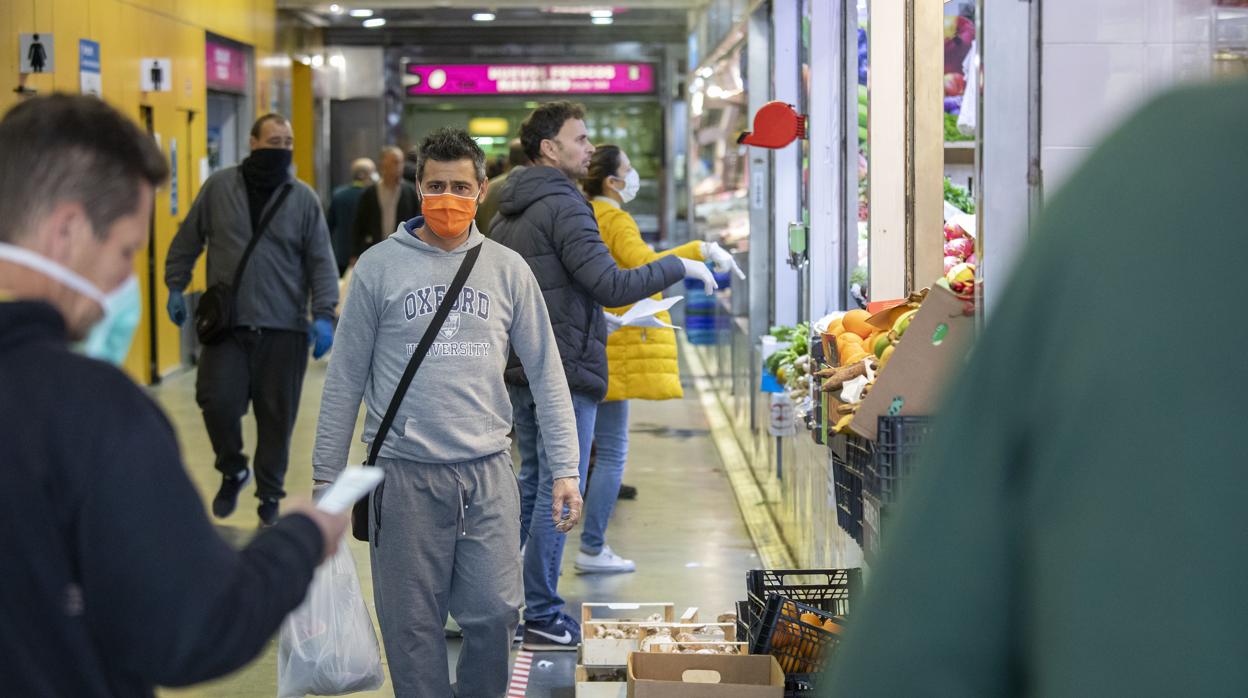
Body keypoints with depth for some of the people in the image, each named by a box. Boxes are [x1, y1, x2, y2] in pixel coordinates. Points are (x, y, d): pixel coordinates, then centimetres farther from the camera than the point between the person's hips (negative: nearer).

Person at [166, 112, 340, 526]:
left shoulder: (304, 198, 3)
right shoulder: (219, 186, 3)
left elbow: (321, 261, 0)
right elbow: (188, 240, 13)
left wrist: (324, 314, -9)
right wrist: (176, 287, 10)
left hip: (284, 328, 0)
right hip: (226, 324, 0)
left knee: (277, 416, 5)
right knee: (217, 400, -11)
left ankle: (270, 495, 21)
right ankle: (232, 470, 17)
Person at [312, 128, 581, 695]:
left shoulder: (507, 269, 7)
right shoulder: (379, 266, 2)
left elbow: (546, 373, 8)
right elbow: (345, 379, 3)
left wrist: (565, 468, 1)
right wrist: (326, 475, 1)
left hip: (488, 472, 2)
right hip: (405, 473, -1)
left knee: (497, 612, 1)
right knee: (413, 624, 3)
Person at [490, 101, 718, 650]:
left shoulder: (506, 213, 14)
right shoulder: (563, 206, -15)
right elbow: (610, 284, -24)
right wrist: (679, 267, -12)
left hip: (520, 368, 9)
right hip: (564, 371, -9)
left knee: (532, 481, 19)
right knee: (558, 491, -2)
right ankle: (541, 617, 2)